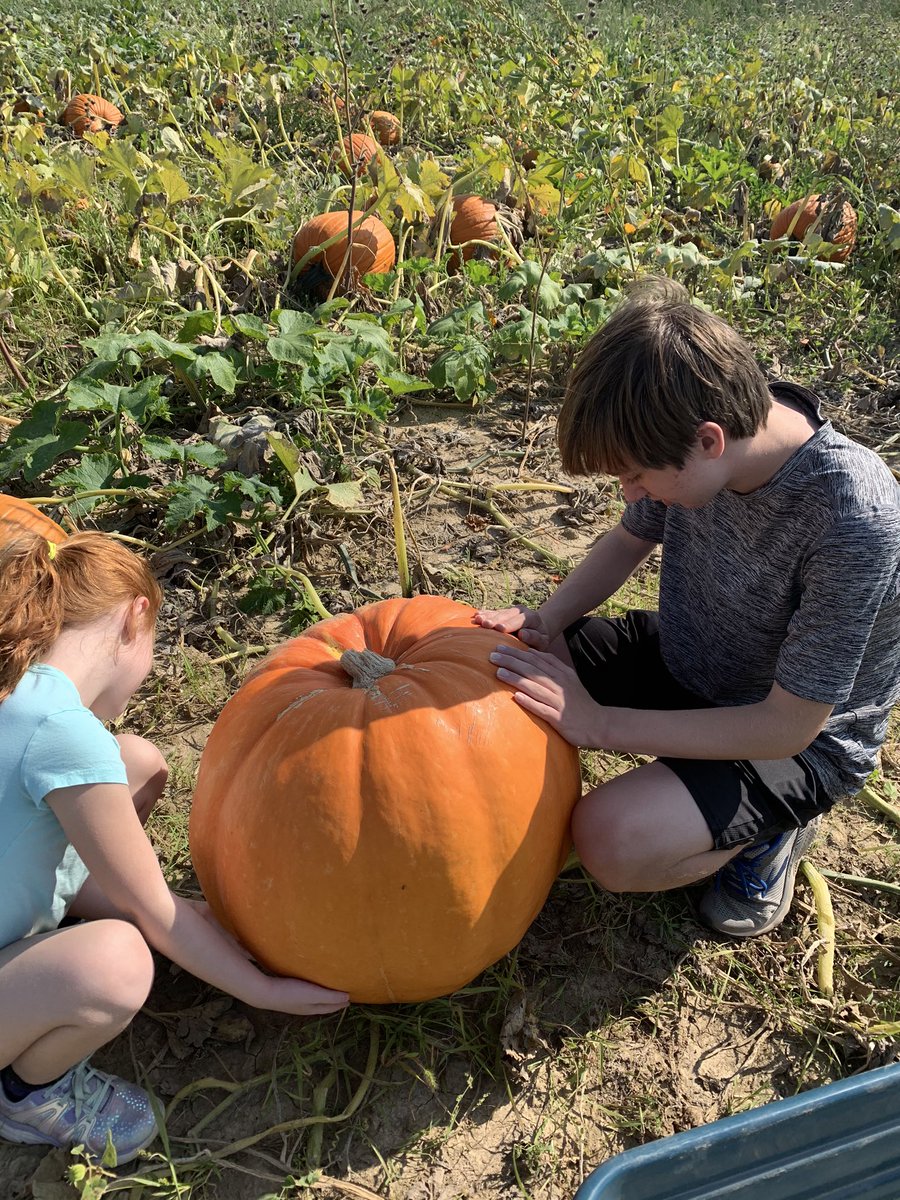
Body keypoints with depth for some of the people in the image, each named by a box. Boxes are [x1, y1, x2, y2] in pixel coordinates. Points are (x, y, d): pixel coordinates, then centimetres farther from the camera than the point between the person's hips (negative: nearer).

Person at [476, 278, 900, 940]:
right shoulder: (709, 428, -16)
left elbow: (788, 727, -28)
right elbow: (630, 540, 3)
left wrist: (598, 722, -27)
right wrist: (546, 622, -15)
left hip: (804, 740, -6)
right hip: (683, 656, 7)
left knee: (614, 841, -30)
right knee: (484, 657, -4)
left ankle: (771, 825, 2)